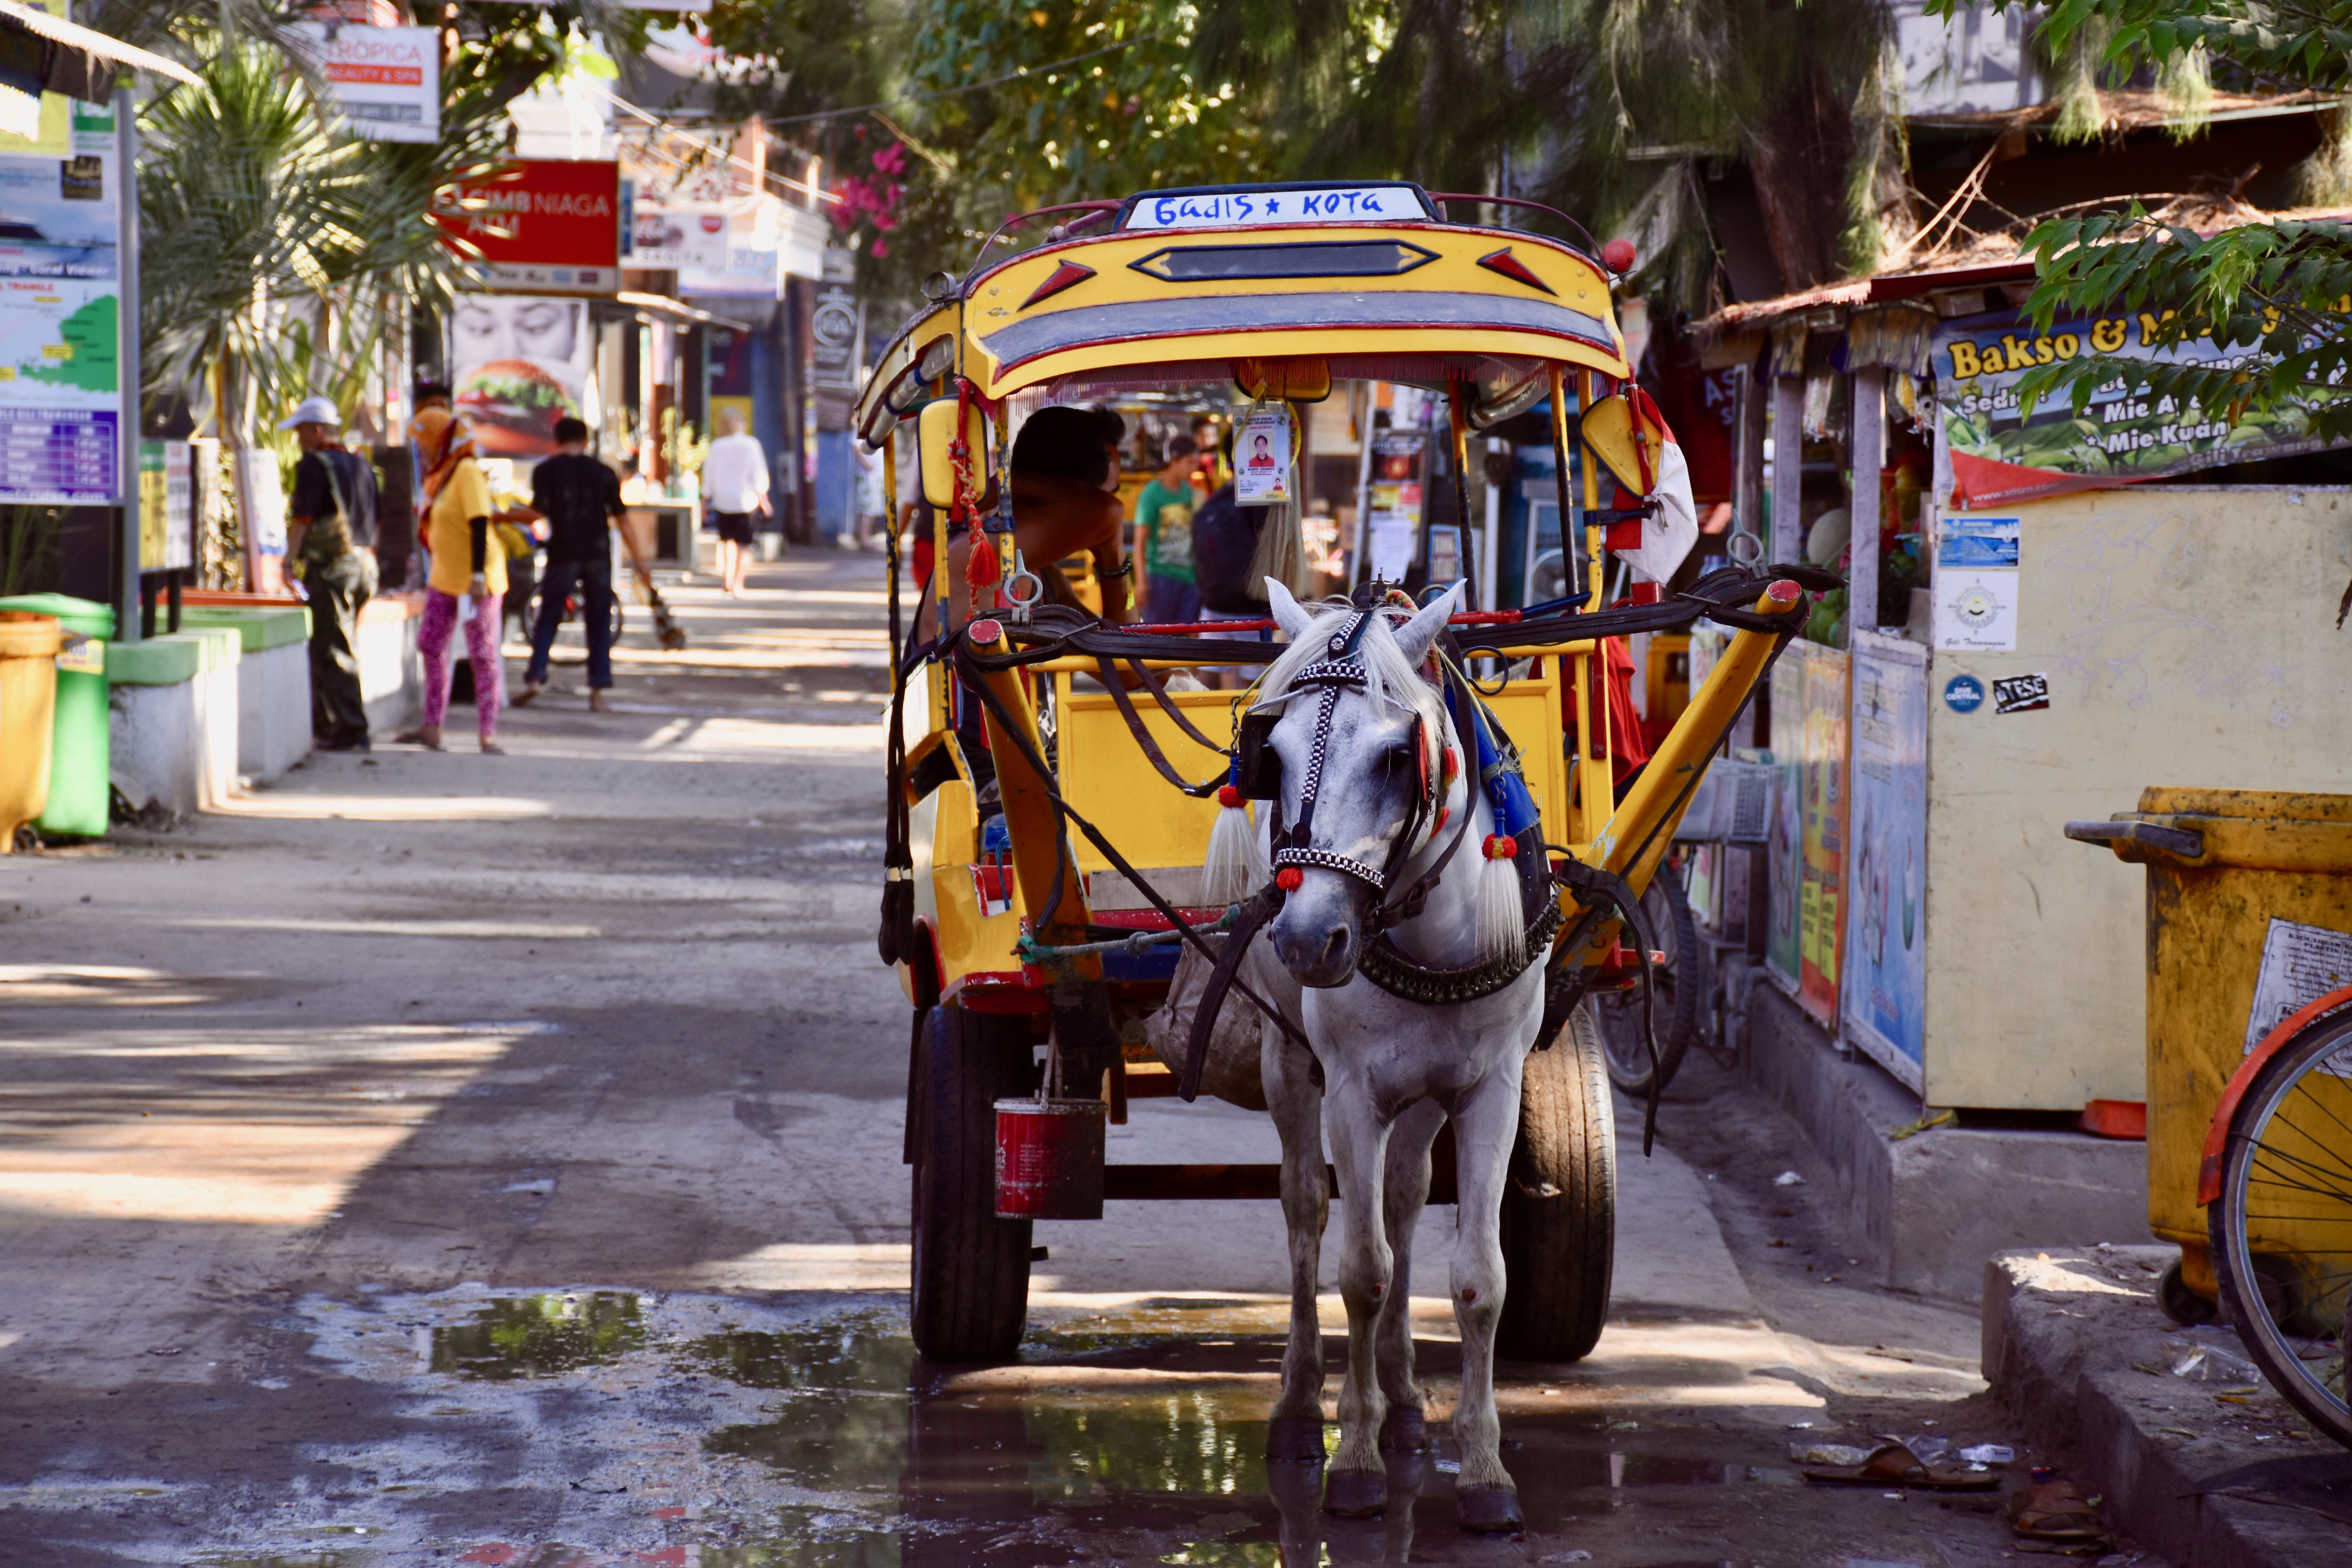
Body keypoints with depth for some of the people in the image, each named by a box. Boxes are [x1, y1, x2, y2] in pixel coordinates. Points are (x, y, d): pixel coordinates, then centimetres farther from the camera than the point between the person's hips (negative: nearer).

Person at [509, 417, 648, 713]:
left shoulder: (546, 470, 0)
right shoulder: (603, 473, 6)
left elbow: (538, 513, -10)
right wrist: (639, 560, 8)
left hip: (563, 552, -1)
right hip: (597, 552, 1)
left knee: (548, 617, 8)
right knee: (599, 621, 6)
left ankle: (535, 677, -6)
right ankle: (598, 690, 2)